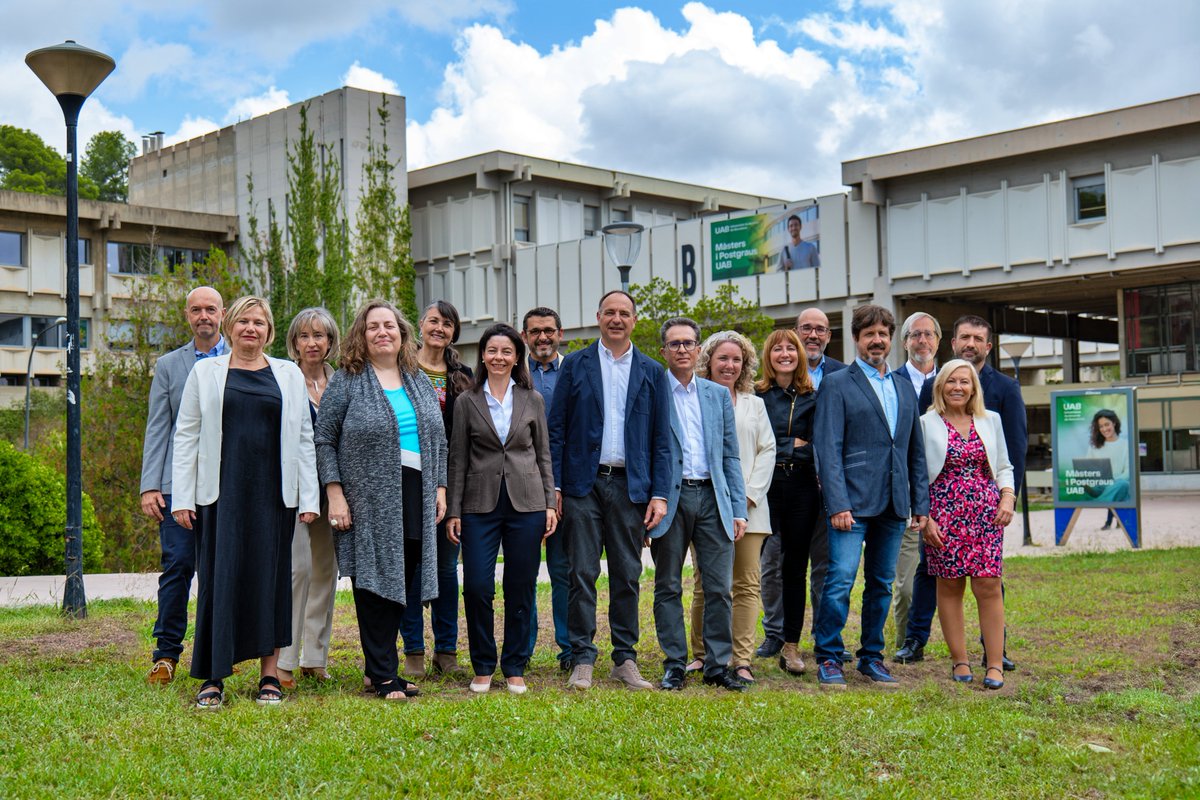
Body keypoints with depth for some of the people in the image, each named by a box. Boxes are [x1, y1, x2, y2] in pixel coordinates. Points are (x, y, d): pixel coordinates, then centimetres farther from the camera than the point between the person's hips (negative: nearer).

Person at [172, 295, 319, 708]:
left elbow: (303, 438, 9)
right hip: (221, 492, -1)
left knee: (271, 578, 3)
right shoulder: (205, 372, 9)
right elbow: (186, 436, 6)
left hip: (273, 495, 1)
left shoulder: (289, 375, 12)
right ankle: (214, 678, 4)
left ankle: (269, 677, 10)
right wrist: (182, 498, -2)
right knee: (220, 578, -3)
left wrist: (308, 497, 2)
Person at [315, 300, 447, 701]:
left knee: (402, 586, 7)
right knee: (375, 585, -4)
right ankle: (384, 677, 1)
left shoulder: (420, 382, 15)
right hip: (368, 501, -5)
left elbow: (439, 439, 19)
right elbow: (324, 440, -2)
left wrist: (440, 487, 10)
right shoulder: (346, 381, 0)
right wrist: (335, 494, -10)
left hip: (416, 500, 5)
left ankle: (378, 668, 18)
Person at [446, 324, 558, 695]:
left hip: (526, 504, 1)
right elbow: (458, 459, 5)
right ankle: (483, 667, 12)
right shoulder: (467, 401, 5)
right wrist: (453, 510, 0)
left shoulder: (532, 400, 8)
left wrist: (550, 503, 3)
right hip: (480, 504, -1)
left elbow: (544, 455, 11)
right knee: (476, 588, -6)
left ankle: (515, 668, 17)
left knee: (521, 590, 4)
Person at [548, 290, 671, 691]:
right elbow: (556, 429, 3)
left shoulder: (652, 372, 9)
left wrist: (659, 493, -1)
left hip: (631, 486, 1)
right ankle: (582, 660, 6)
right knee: (582, 574, -1)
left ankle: (625, 658, 16)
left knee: (627, 576, 6)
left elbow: (661, 439, 7)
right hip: (584, 483, -1)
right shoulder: (575, 365, 5)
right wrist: (553, 485, -4)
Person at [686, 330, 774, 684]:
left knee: (747, 584, -2)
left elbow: (767, 450, 11)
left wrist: (748, 496, -3)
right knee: (705, 585, -2)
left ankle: (742, 660, 0)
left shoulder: (755, 404, 18)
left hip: (748, 507, 3)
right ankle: (701, 655, 10)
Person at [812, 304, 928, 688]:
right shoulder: (836, 385, -1)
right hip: (853, 501, -5)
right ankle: (828, 659, 0)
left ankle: (871, 656, 20)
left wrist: (921, 504, 11)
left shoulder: (904, 389, 16)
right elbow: (828, 450, -8)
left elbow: (916, 452, 18)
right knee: (841, 578, -11)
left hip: (893, 505, 5)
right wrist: (838, 505, -16)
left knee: (881, 584, 10)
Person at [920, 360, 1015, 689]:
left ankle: (995, 664, -1)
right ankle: (960, 661, 10)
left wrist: (1008, 499, 1)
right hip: (943, 514, -2)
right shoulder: (926, 424, 3)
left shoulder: (990, 420, 12)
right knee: (949, 587, 1)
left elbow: (1004, 467, 17)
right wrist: (924, 518, -6)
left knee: (988, 586, -5)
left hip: (986, 514, 2)